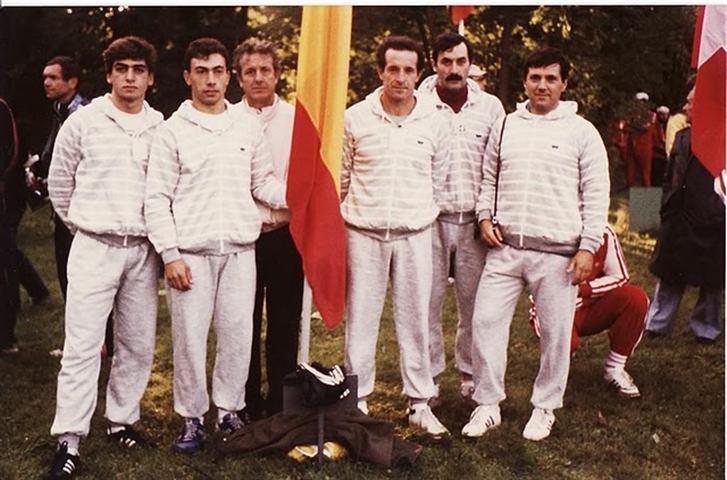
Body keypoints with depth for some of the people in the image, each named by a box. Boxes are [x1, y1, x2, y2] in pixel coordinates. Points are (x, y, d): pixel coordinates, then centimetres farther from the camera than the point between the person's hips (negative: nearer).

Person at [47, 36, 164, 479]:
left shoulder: (162, 129, 4)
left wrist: (158, 237, 10)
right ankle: (69, 441, 2)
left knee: (139, 344, 9)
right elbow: (60, 183, 9)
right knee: (83, 345, -4)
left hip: (143, 250, 3)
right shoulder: (84, 122, -1)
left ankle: (122, 421, 26)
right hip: (94, 247, -3)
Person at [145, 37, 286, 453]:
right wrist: (170, 254, -8)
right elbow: (157, 197, -1)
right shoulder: (174, 129, 1)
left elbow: (263, 182, 12)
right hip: (191, 251, -2)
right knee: (190, 337, 2)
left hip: (240, 248, 2)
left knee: (238, 334, 7)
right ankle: (193, 417, 17)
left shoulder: (249, 124, 9)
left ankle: (230, 410, 23)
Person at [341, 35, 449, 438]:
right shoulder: (356, 118, -1)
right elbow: (341, 176, 10)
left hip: (414, 234, 1)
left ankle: (420, 404, 17)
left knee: (415, 320, 6)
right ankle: (358, 401, 17)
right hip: (364, 233, -1)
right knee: (360, 319, 5)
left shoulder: (435, 123, 2)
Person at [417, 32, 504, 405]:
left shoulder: (490, 107, 6)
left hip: (474, 220, 2)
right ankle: (427, 377, 16)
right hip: (430, 218, -2)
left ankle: (472, 373, 23)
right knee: (427, 301, 2)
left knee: (476, 301, 7)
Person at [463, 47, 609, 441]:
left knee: (556, 332, 5)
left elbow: (596, 194, 1)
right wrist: (485, 216, 2)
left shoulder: (581, 131, 2)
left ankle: (545, 407, 23)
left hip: (557, 252, -2)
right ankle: (487, 405, 14)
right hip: (505, 248, 3)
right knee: (486, 320, 0)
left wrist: (588, 246, -6)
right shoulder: (505, 126, 11)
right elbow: (489, 179, 19)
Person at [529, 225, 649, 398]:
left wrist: (583, 289, -20)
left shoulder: (605, 234, -11)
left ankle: (614, 369, -8)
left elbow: (620, 278, -6)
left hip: (590, 309, 4)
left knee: (636, 298, -22)